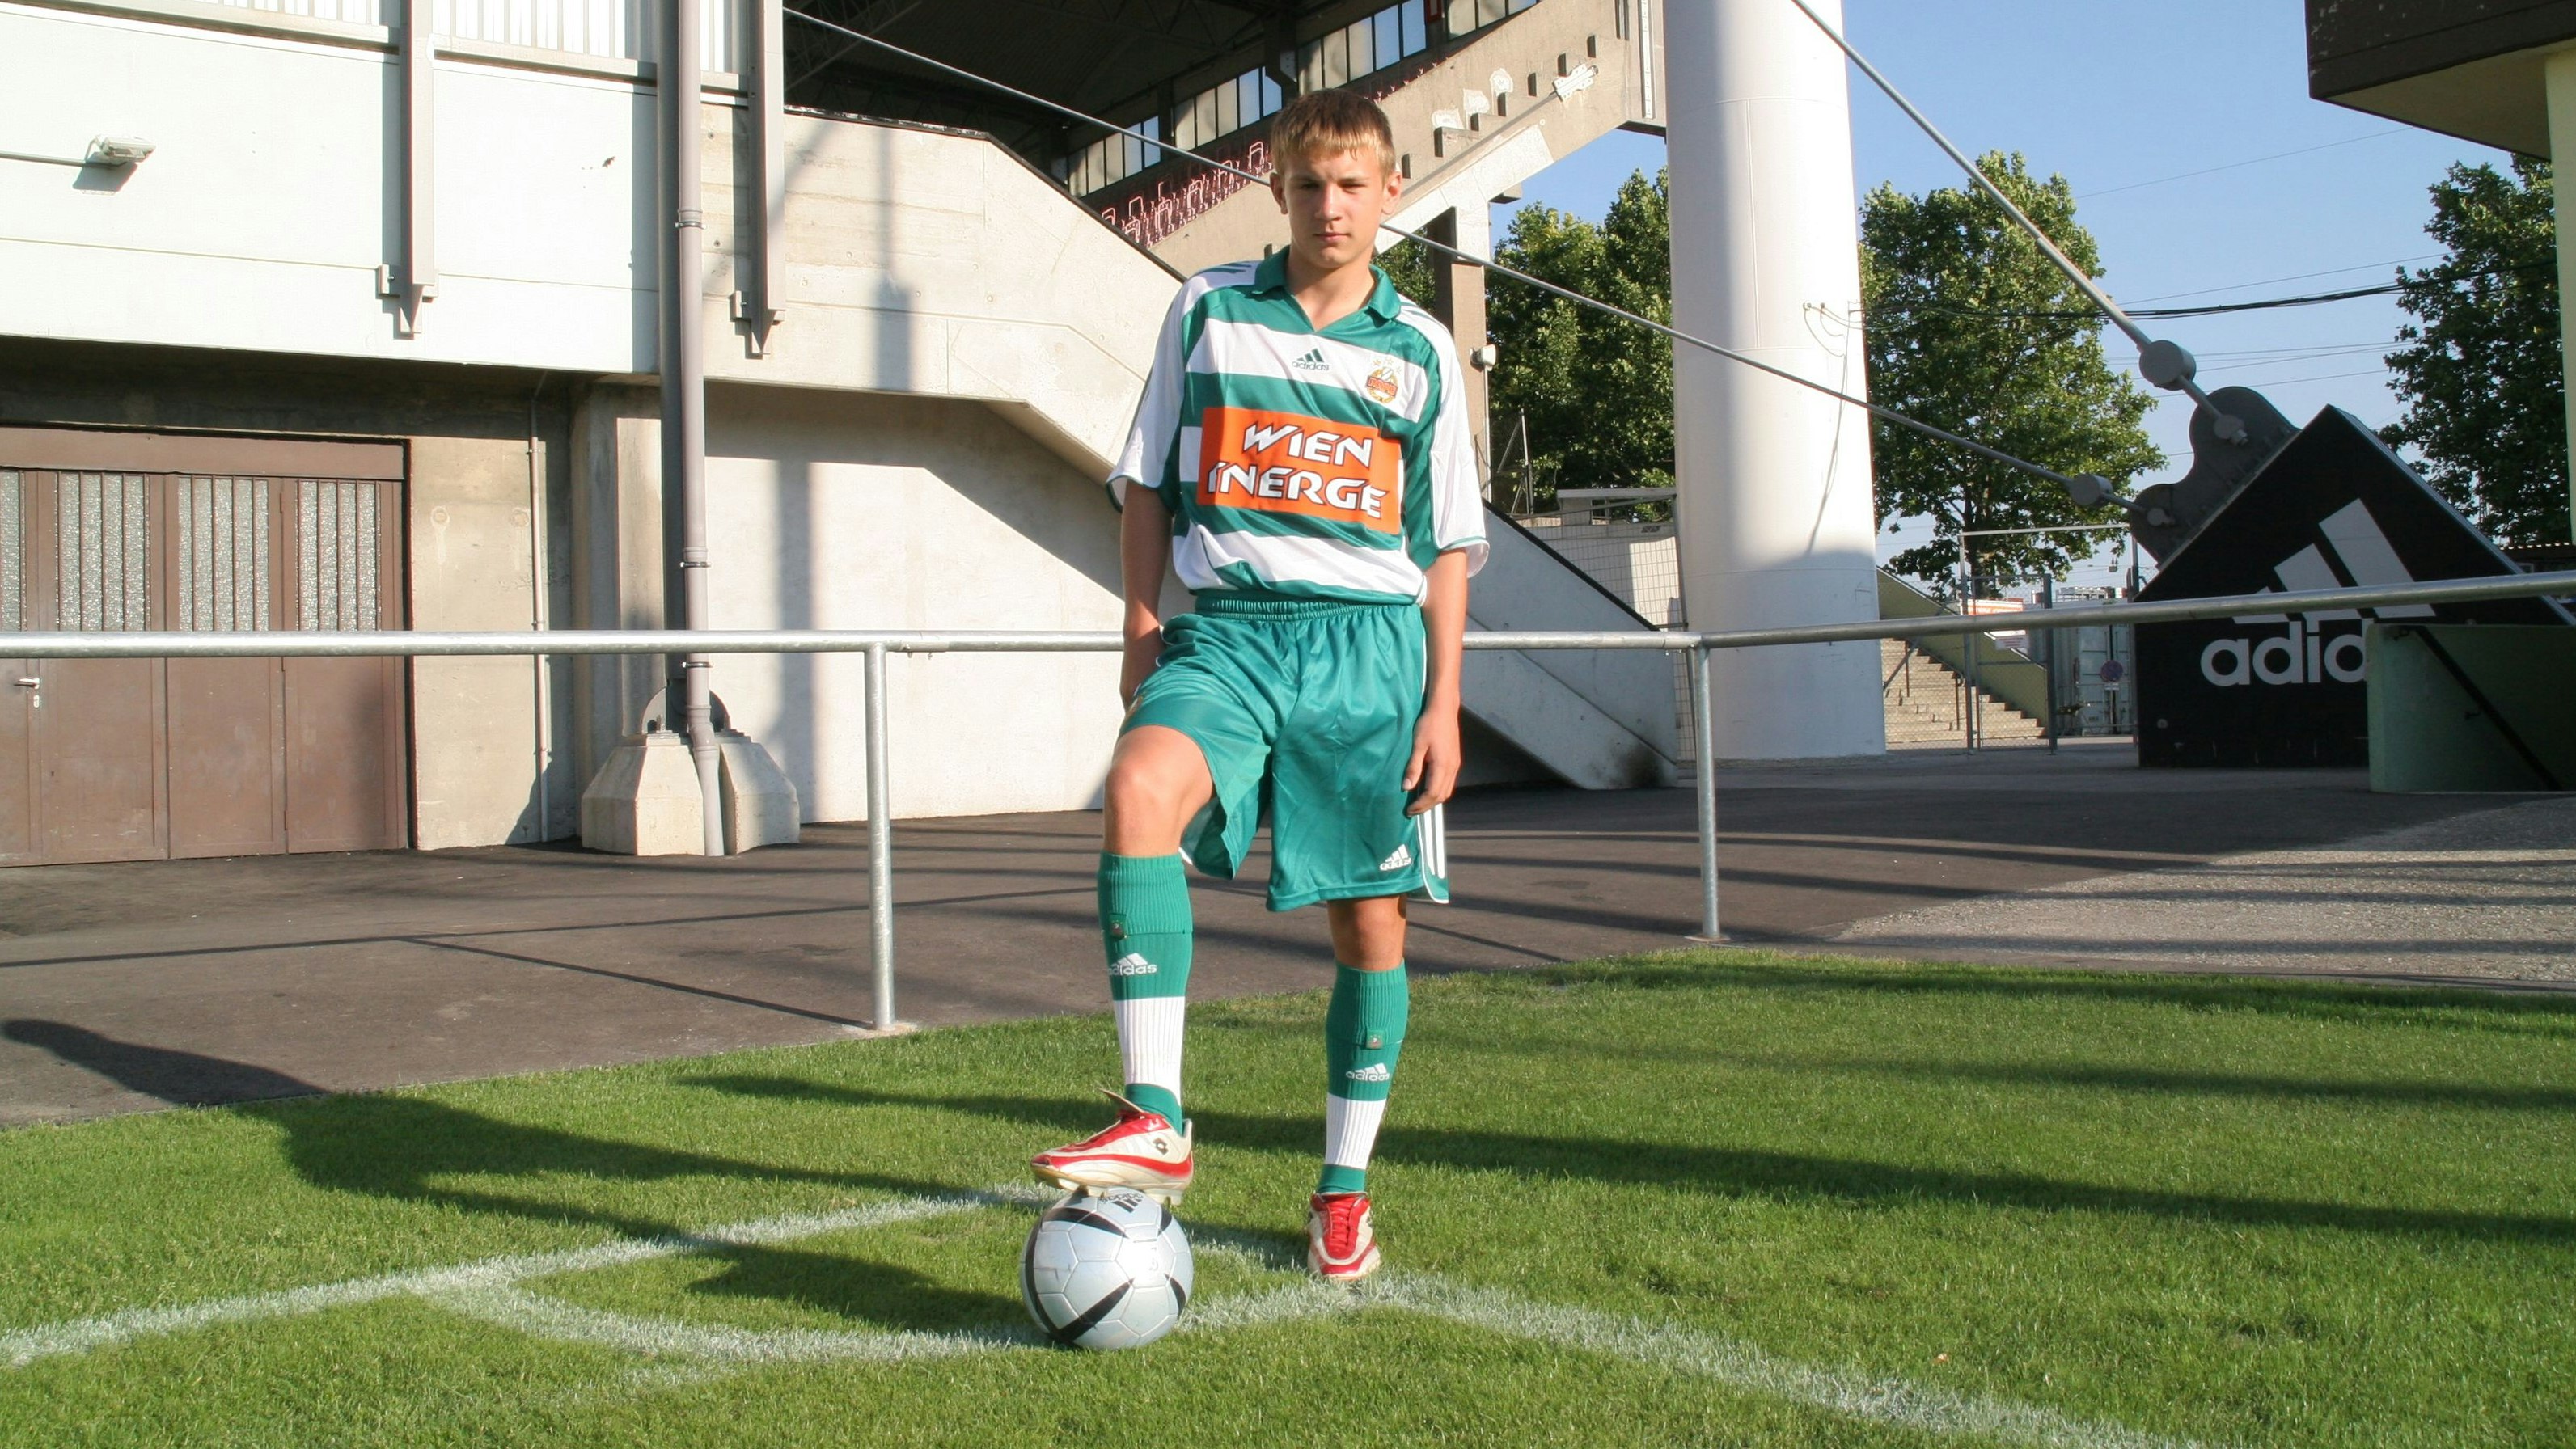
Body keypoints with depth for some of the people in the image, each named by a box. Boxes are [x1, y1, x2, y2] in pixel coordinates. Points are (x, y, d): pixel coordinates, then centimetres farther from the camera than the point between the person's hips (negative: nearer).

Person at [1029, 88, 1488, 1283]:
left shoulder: (1421, 348, 11)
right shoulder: (1208, 308, 11)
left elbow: (1448, 544, 11)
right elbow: (1146, 483, 14)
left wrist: (1444, 701, 3)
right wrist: (1142, 630, 4)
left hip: (1370, 642, 1)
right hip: (1224, 629, -1)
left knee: (1371, 919, 1)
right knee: (1139, 790, -31)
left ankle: (1344, 1191, 17)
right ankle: (1154, 1123, -30)